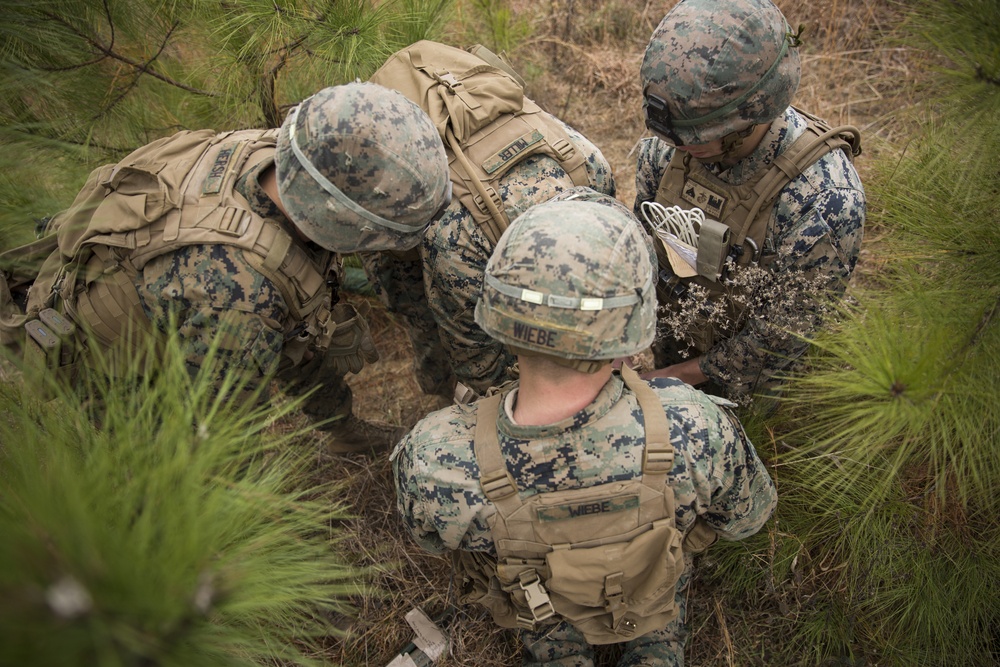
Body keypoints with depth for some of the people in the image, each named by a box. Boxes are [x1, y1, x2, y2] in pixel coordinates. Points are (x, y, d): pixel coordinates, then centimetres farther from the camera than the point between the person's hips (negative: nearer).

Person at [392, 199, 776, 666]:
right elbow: (745, 517, -18)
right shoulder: (695, 432, -43)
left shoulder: (432, 462, -43)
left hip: (530, 595, 0)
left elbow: (432, 537, -16)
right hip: (650, 593, 0)